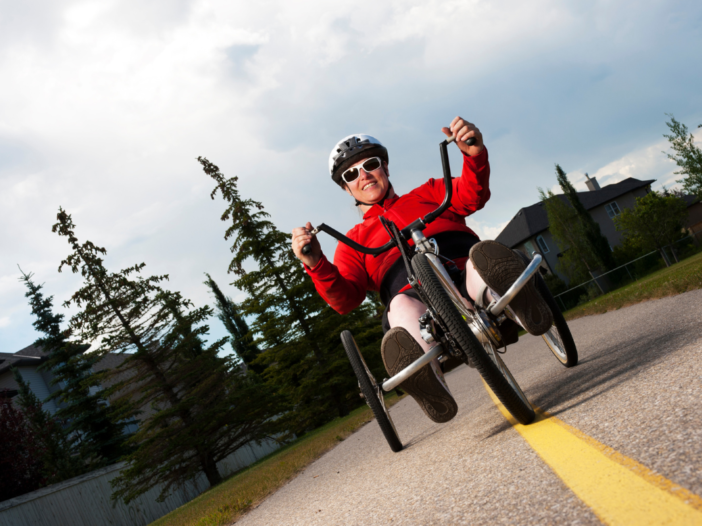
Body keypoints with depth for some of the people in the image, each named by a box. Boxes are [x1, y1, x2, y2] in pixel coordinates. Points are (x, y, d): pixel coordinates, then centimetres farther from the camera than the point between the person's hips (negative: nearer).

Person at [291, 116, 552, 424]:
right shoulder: (354, 241, 31)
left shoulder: (428, 195, 34)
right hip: (417, 298, -1)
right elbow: (344, 299, 12)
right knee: (401, 307, -40)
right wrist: (316, 265, -9)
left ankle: (523, 308, -62)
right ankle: (432, 388, -61)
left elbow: (471, 196, 11)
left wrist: (475, 155, -12)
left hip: (465, 275, 2)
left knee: (484, 261, -36)